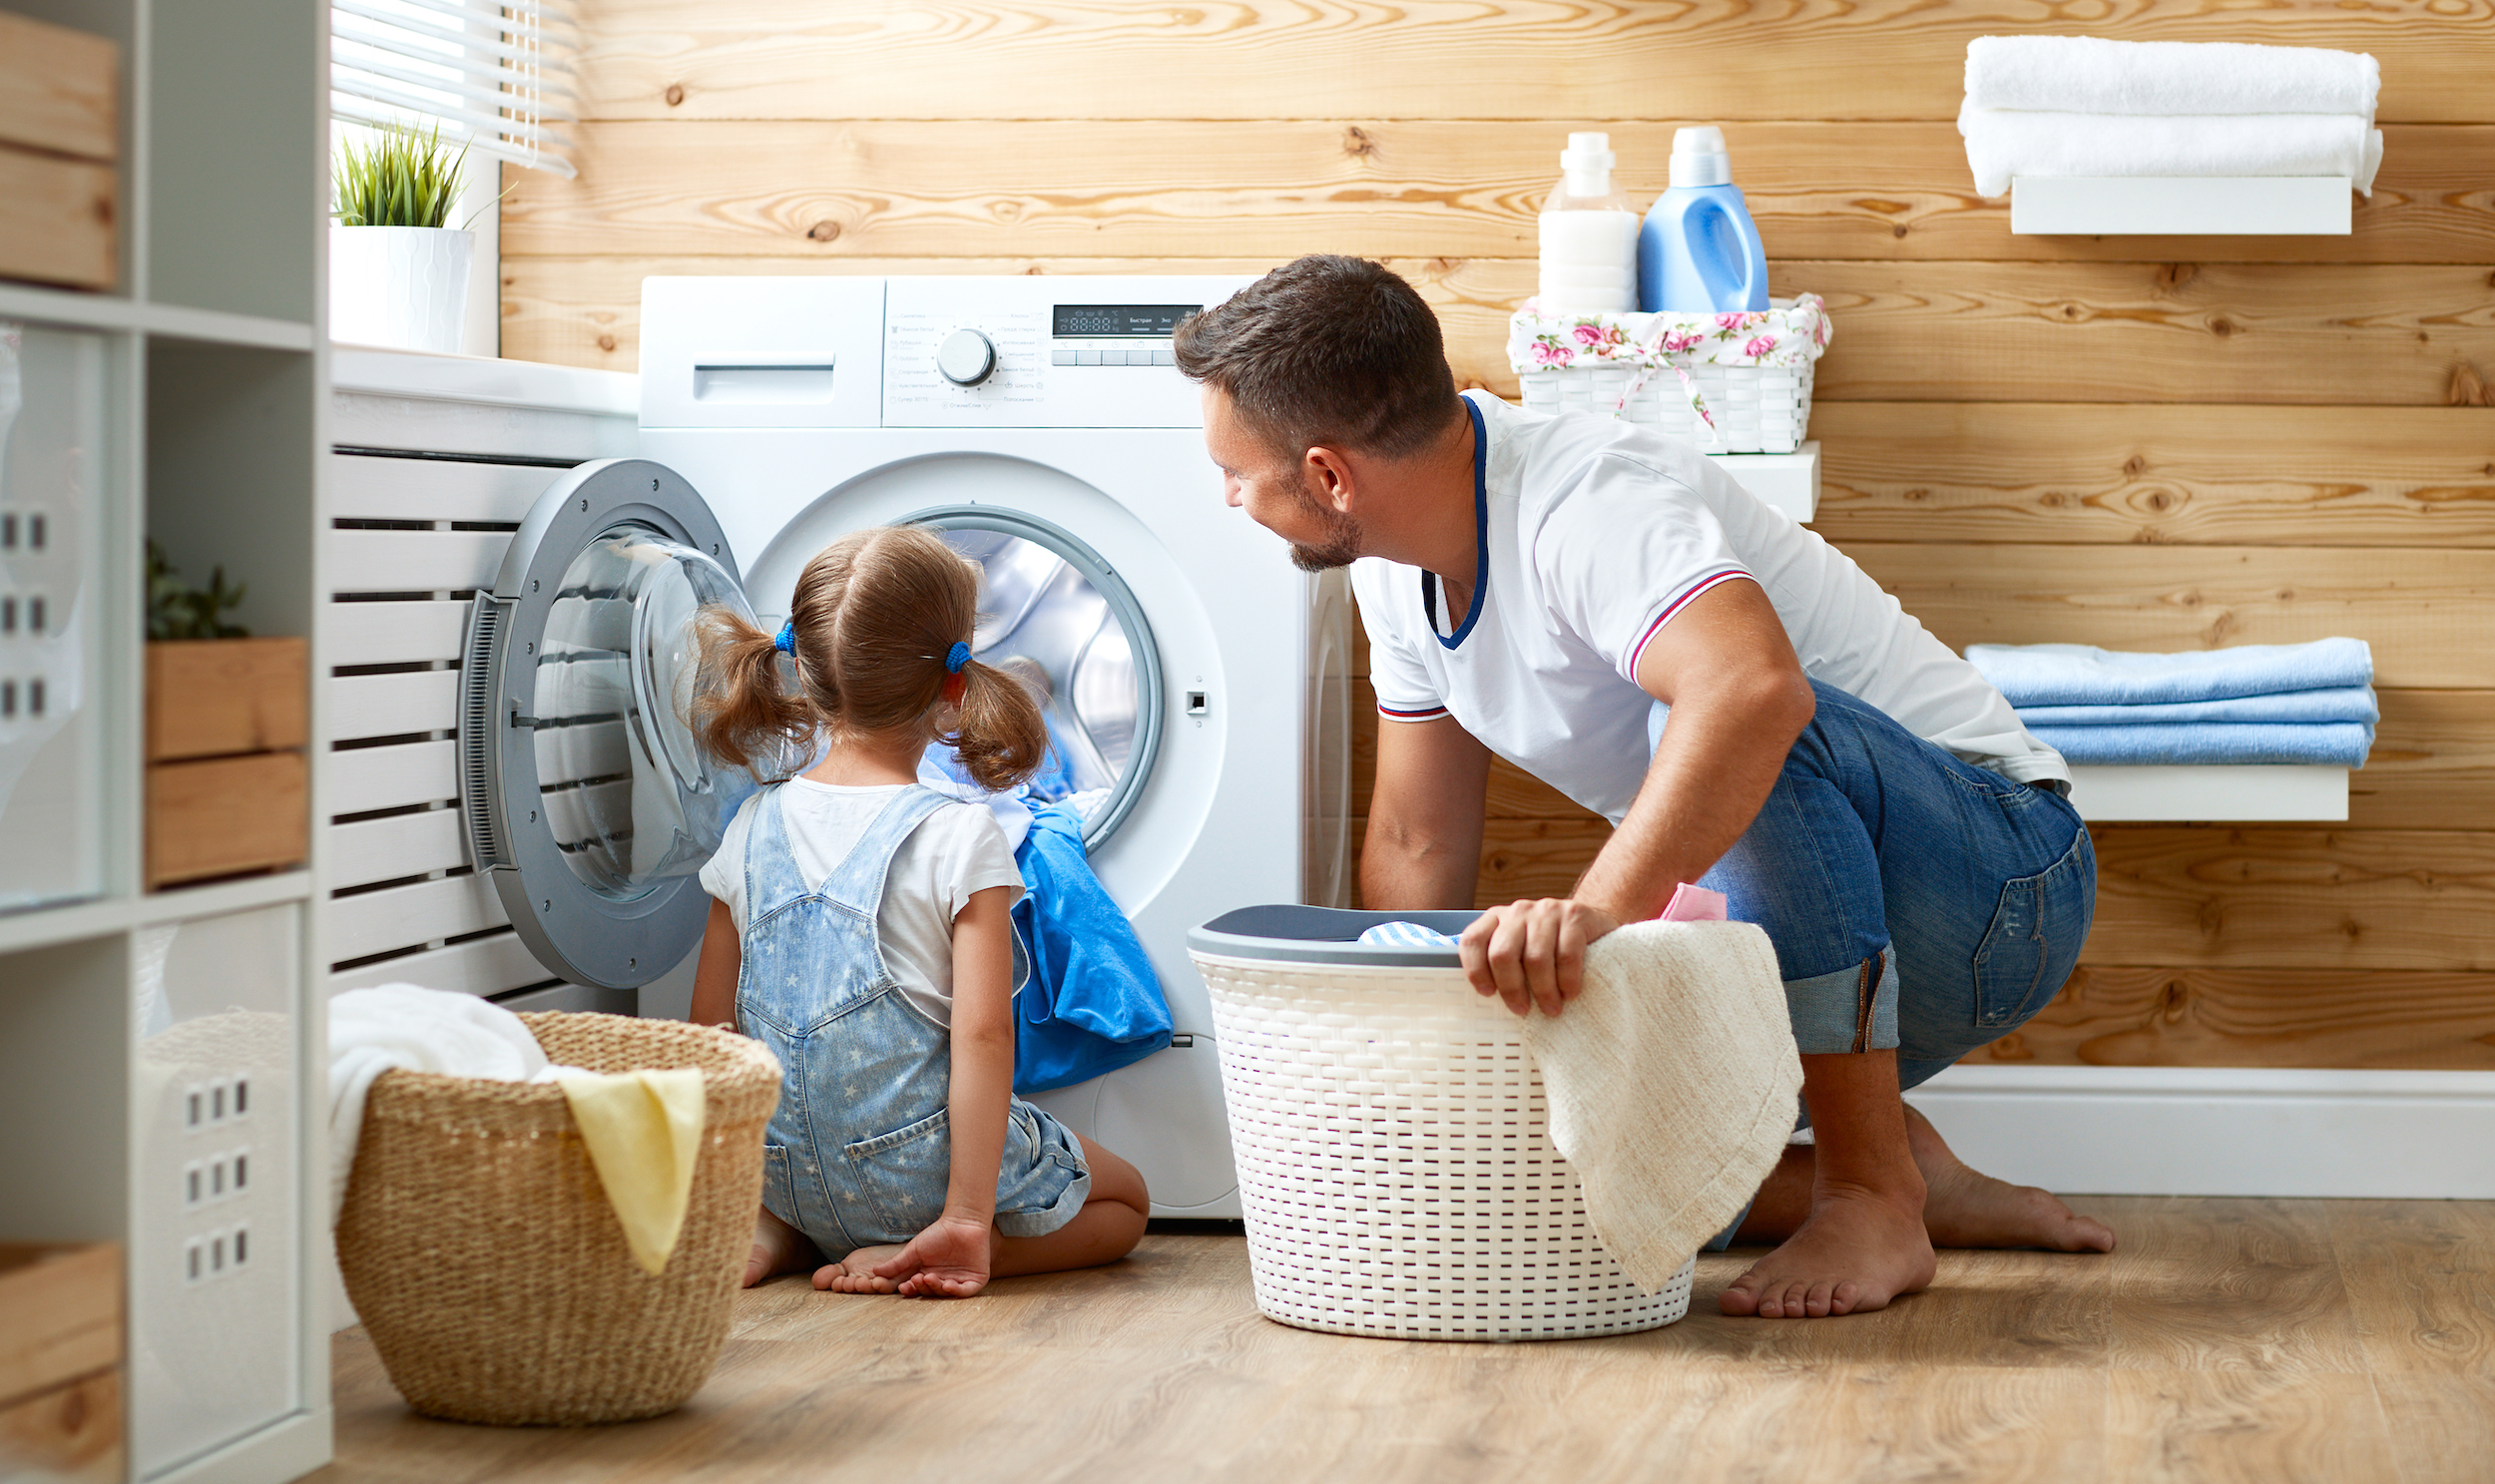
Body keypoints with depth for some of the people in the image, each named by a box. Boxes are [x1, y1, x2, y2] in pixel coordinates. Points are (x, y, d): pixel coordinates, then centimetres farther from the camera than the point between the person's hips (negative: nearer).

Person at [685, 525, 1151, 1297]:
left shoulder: (755, 828, 0)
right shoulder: (959, 839, -14)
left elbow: (710, 1025, 5)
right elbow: (980, 1035, -20)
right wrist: (967, 1218, -18)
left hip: (786, 1175, 6)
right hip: (918, 1169, -6)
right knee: (1124, 1199, 20)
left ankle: (776, 1233, 8)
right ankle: (904, 1258, -4)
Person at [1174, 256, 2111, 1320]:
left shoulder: (1586, 504, -28)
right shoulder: (1398, 568, 1)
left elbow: (1755, 686, -49)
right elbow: (1417, 845, 10)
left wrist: (1598, 908, -58)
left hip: (1994, 883, -8)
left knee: (1726, 722, -37)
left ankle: (1876, 1196, -26)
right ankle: (1918, 1178, 6)